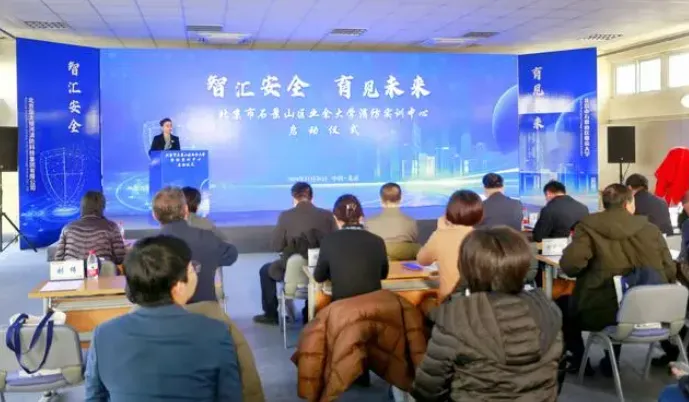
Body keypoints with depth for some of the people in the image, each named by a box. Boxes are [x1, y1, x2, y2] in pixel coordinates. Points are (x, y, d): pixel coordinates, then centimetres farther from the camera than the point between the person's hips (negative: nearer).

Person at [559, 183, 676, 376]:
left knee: (561, 304, 25)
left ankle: (579, 359, 27)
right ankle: (612, 359, 37)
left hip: (603, 312, -4)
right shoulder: (651, 228, 3)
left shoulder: (588, 226, -6)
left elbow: (569, 266, -18)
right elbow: (670, 272, 4)